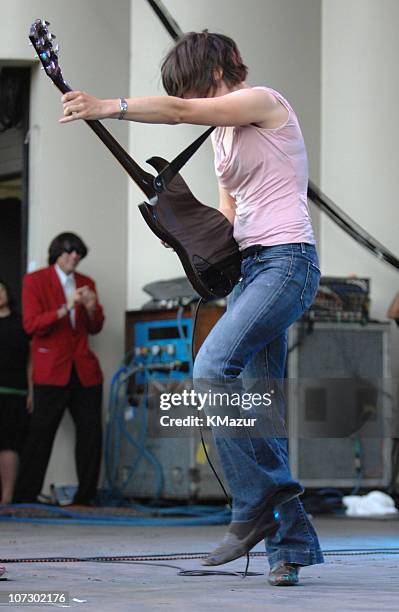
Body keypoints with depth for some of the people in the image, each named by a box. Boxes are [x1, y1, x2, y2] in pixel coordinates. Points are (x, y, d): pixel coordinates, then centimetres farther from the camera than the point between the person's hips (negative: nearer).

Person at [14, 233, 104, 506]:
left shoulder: (86, 283, 17)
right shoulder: (35, 281, 1)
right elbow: (31, 324, -9)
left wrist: (91, 308, -4)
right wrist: (65, 308, -20)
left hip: (85, 371, 5)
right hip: (52, 371, -5)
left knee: (91, 432, 0)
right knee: (41, 433, -7)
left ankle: (86, 496, 8)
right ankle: (26, 497, -2)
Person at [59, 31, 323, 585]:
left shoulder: (264, 102, -4)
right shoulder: (223, 135, 22)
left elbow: (181, 112, -19)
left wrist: (107, 107, -23)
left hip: (287, 261, -9)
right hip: (251, 267, 9)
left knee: (213, 366, -24)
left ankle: (257, 506, -18)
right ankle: (291, 544, 4)